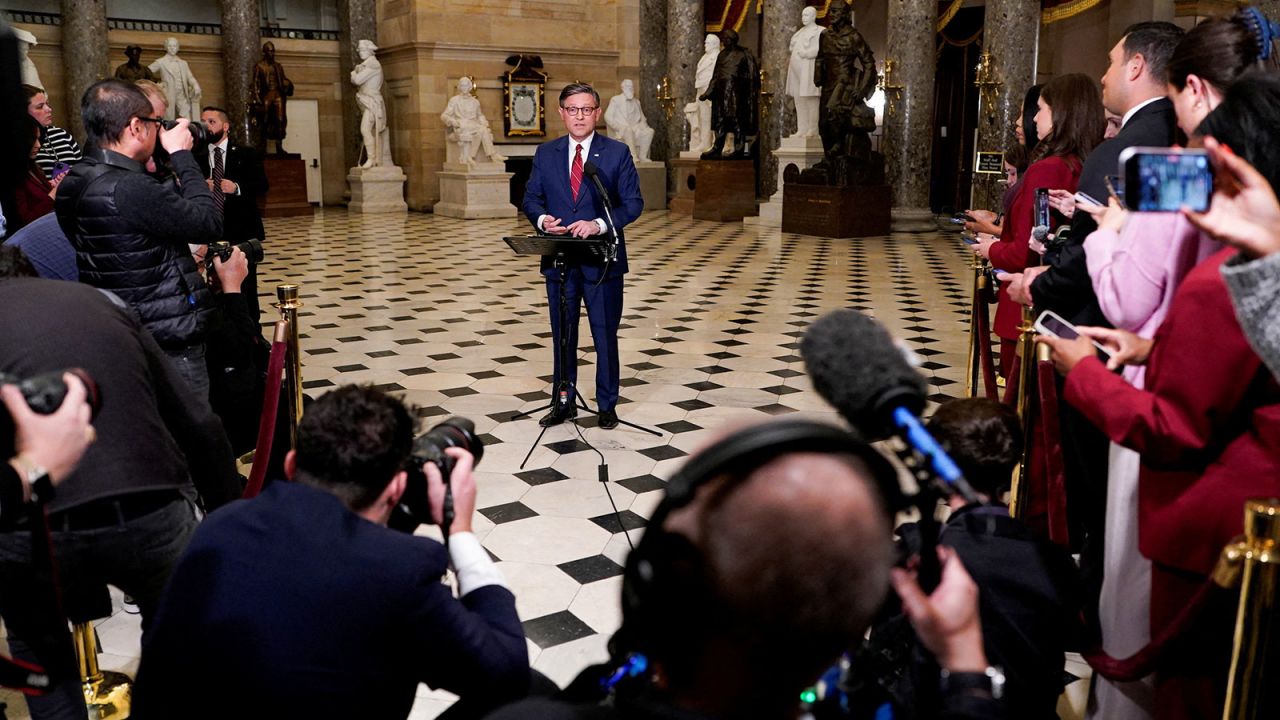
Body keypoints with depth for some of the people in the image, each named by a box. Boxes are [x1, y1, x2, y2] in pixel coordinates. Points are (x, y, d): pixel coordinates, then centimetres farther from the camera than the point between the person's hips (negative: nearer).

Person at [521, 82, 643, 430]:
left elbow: (633, 203, -6)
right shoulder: (545, 153, 7)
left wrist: (599, 224, -22)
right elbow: (531, 198, 10)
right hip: (559, 261, 3)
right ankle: (564, 402, 27)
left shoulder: (618, 153, -2)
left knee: (605, 335, 6)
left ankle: (607, 405, 20)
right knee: (562, 335, 13)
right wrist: (541, 219, -13)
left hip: (602, 261, -3)